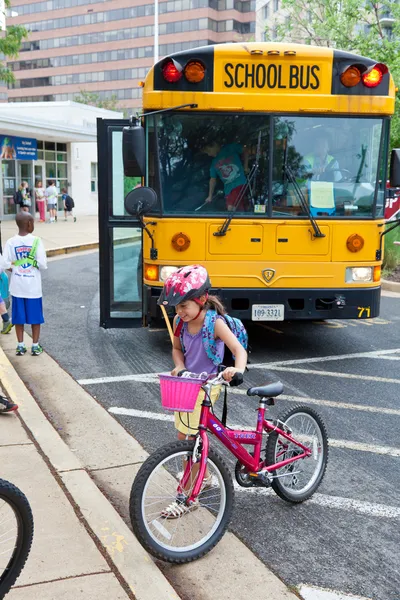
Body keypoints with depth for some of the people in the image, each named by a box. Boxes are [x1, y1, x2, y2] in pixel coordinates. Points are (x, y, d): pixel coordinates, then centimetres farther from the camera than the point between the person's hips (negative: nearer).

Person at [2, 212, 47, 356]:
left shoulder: (10, 242, -6)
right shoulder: (36, 241, -12)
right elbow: (43, 264, -16)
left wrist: (15, 268, 9)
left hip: (17, 286, 2)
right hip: (33, 286, -2)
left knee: (19, 317, 12)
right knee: (35, 317, 10)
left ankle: (20, 346, 17)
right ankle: (35, 346, 15)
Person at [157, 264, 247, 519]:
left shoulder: (215, 323, -20)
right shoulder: (180, 322, -2)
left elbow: (239, 349, -24)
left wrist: (237, 369, -44)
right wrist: (179, 366, -6)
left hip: (206, 387, -6)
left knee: (187, 439, -8)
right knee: (189, 438, 15)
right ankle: (204, 477, 39)